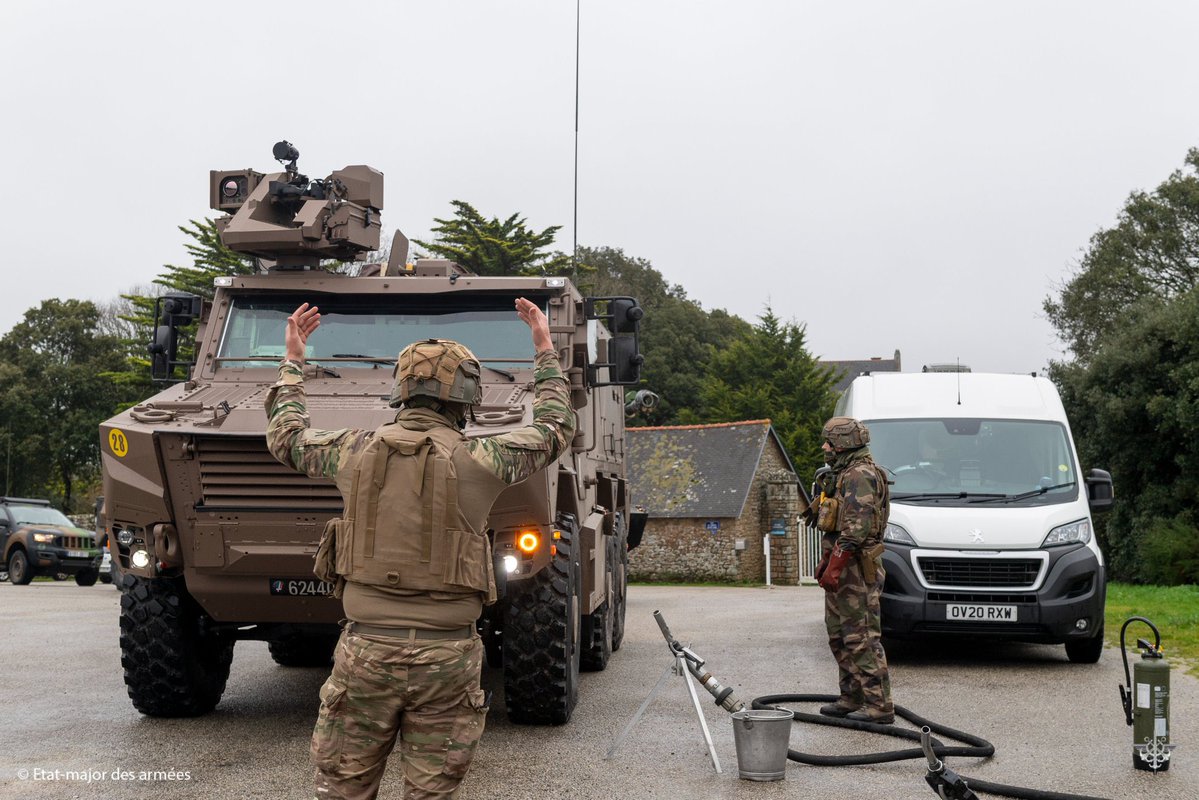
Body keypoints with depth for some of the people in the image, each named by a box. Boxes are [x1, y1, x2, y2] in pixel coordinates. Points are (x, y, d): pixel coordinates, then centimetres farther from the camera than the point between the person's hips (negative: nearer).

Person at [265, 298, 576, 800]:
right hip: (446, 659, -1)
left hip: (365, 651, 2)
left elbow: (285, 438, 20)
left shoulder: (356, 450, -1)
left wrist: (292, 362, 33)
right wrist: (545, 351, 23)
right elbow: (555, 428, 11)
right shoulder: (477, 460, -7)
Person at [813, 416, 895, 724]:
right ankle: (852, 699, 23)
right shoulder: (845, 474, 20)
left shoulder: (861, 475, -15)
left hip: (855, 570, -11)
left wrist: (834, 566, -26)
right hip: (842, 567, 11)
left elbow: (857, 527, -24)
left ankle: (879, 705, -7)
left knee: (862, 638, -10)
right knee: (840, 636, 15)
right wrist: (826, 562, 22)